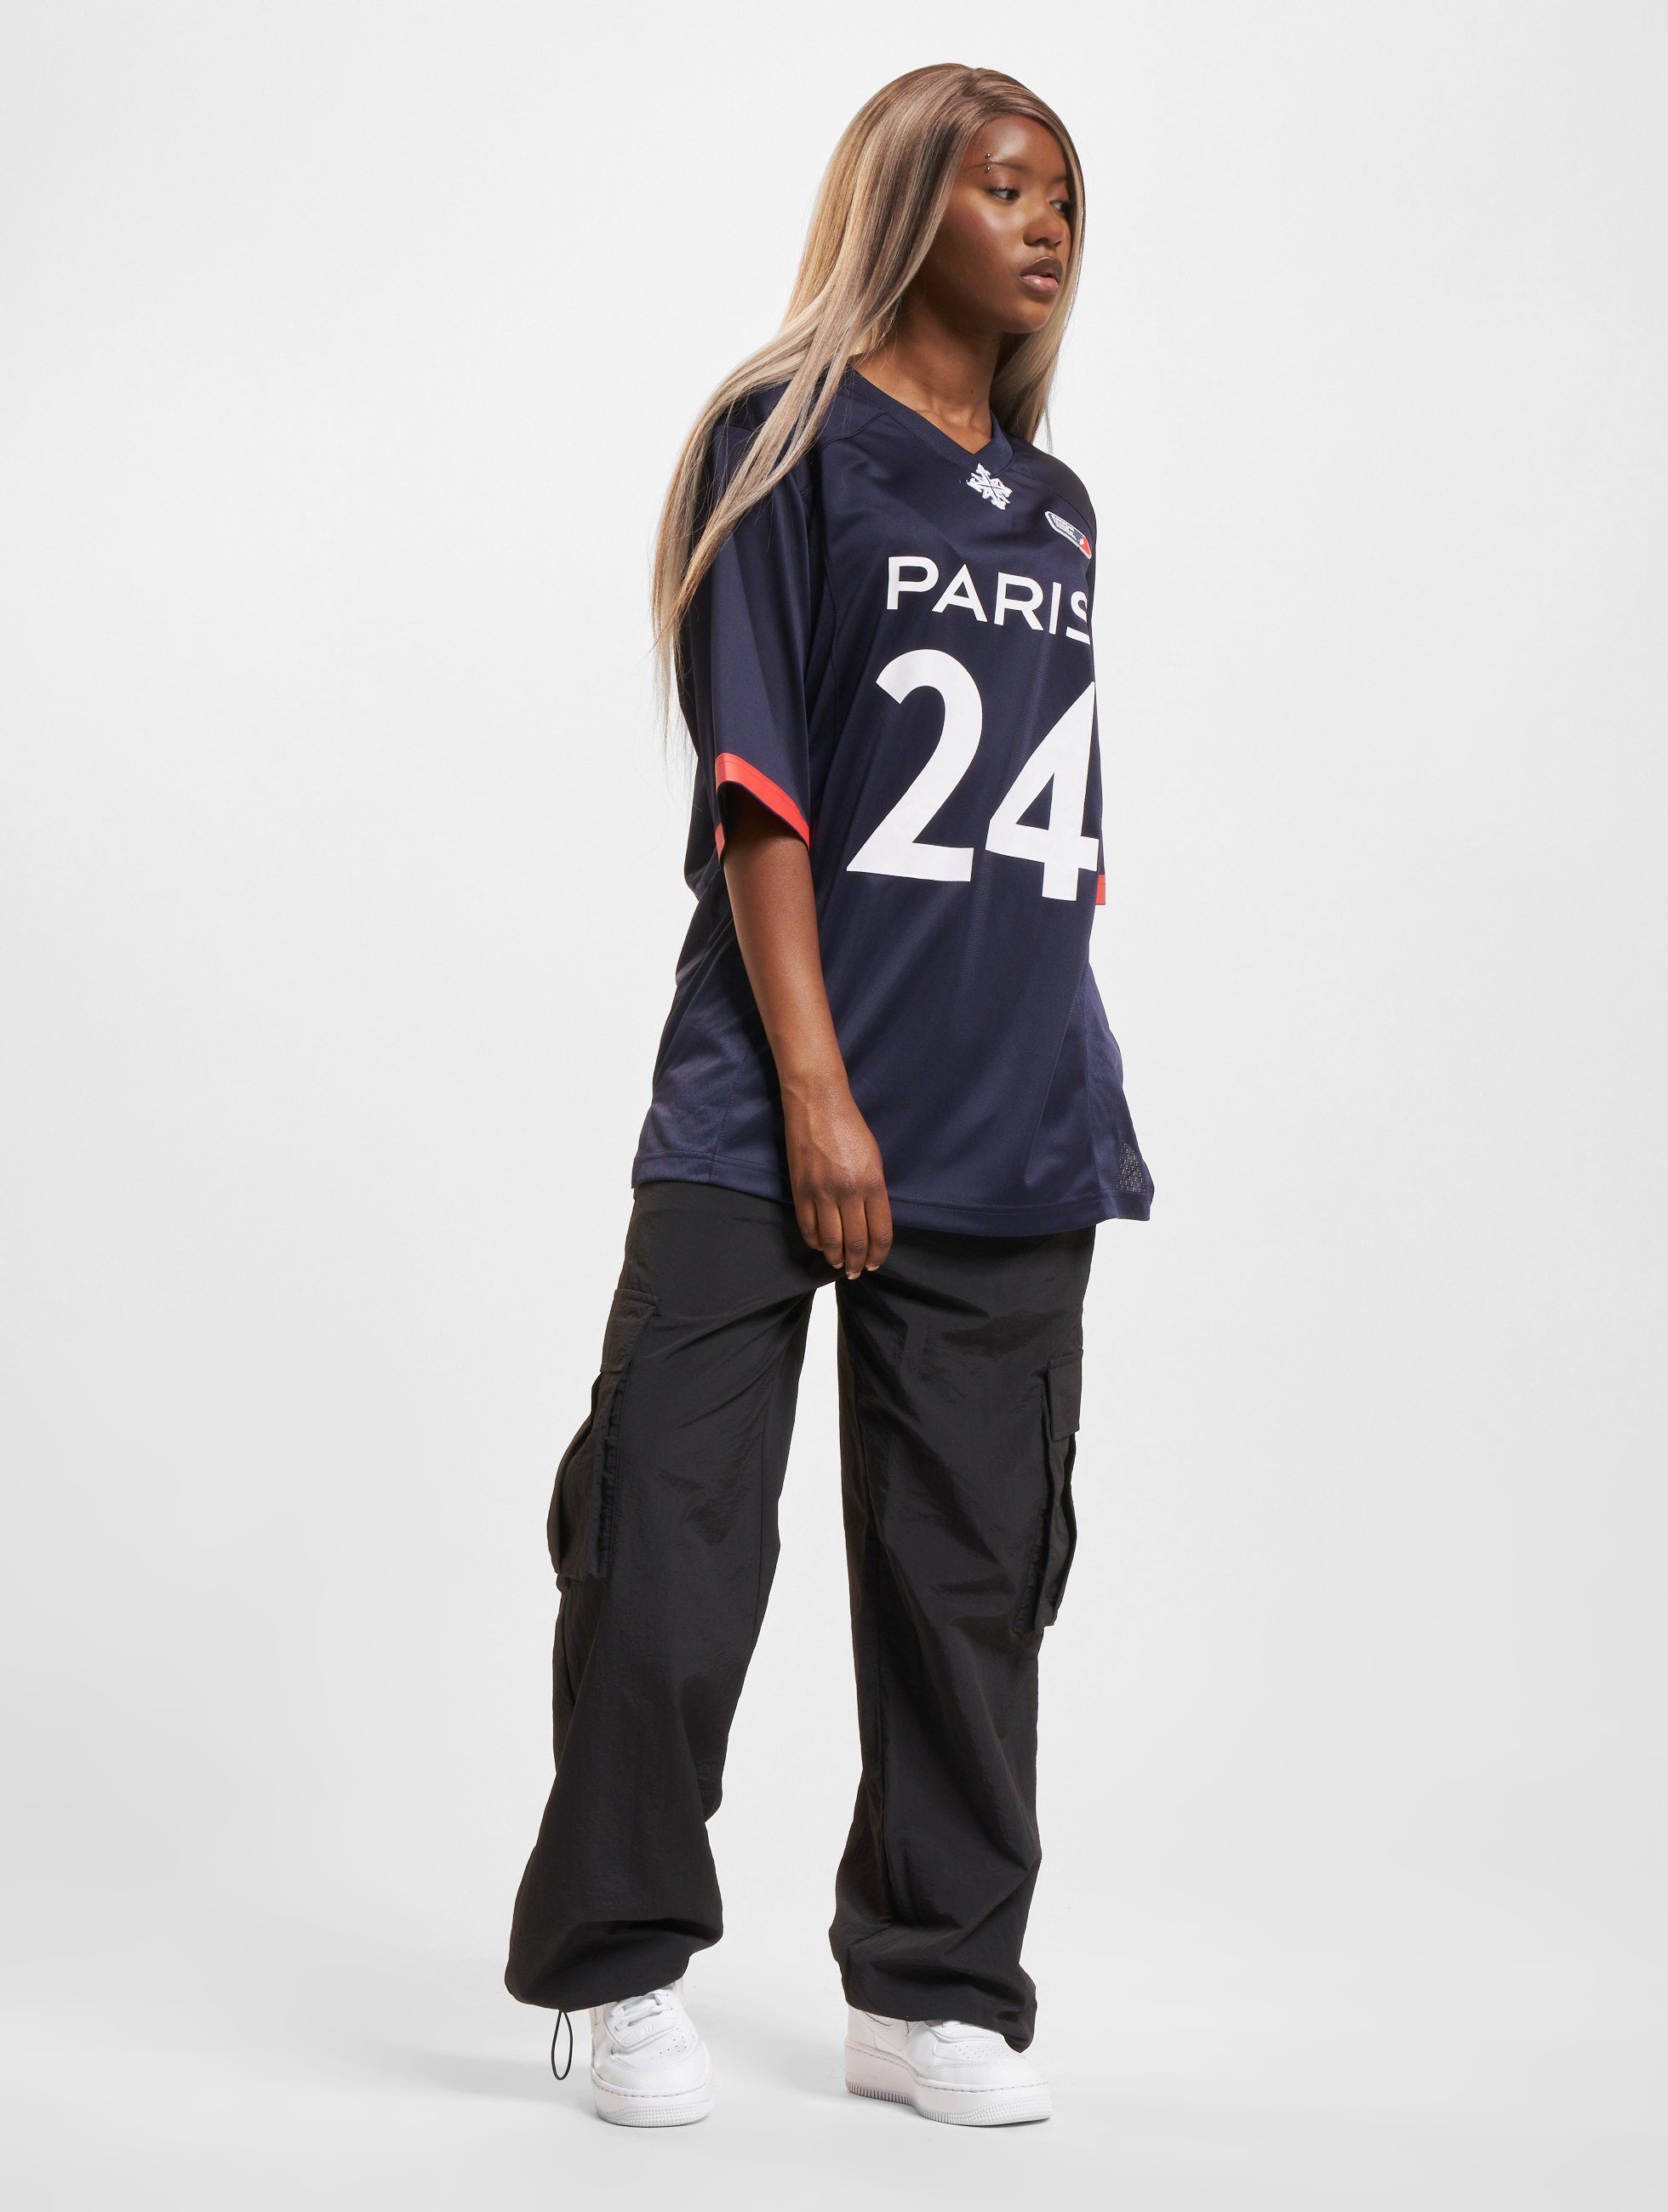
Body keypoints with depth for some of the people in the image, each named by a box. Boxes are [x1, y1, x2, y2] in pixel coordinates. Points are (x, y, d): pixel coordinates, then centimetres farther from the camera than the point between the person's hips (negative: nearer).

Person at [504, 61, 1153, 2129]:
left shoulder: (1058, 513, 17)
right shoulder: (789, 445, 0)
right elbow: (755, 787, -8)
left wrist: (1078, 1108, 15)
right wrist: (818, 1090, -14)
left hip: (1014, 1136, 6)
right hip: (770, 1114, -5)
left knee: (975, 1572, 8)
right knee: (666, 1546, -5)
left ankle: (933, 1990, 19)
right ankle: (628, 1963, 13)